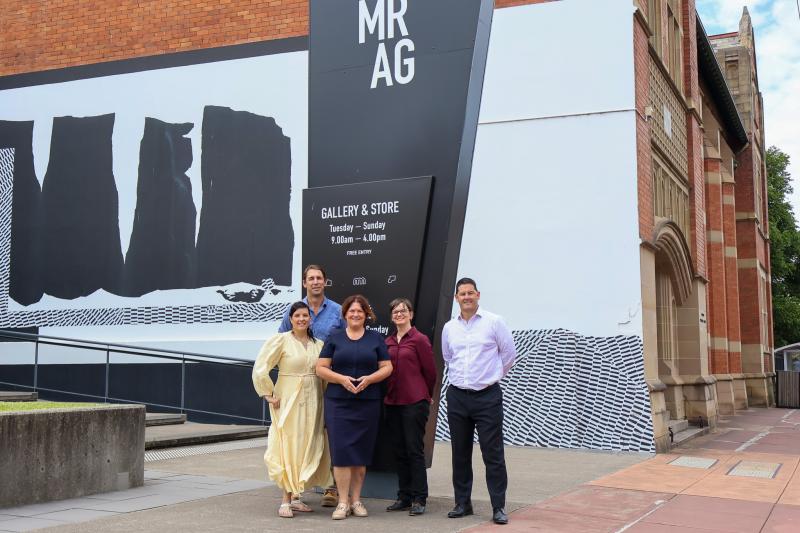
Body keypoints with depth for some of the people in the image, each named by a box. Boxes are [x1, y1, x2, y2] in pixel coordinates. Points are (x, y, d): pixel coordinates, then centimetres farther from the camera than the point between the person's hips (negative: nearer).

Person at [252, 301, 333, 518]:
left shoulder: (318, 344, 9)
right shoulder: (281, 340, -5)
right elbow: (260, 369, -10)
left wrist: (325, 397, 6)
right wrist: (269, 395, -9)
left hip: (312, 402, 5)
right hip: (289, 401, -5)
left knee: (307, 449, 7)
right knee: (288, 448, -5)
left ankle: (294, 497, 18)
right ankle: (285, 501, 1)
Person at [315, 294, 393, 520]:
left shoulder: (375, 338, 8)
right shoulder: (334, 338, 6)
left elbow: (387, 367, 5)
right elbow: (321, 368, 3)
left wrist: (369, 379, -13)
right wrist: (342, 379, -13)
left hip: (368, 403, 1)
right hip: (338, 402, -1)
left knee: (361, 452, 5)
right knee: (341, 450, -6)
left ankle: (356, 499, 16)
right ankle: (343, 501, 1)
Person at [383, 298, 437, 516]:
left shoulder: (419, 340, -6)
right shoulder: (388, 342, 11)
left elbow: (430, 371, -2)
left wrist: (426, 395, 8)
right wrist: (387, 394, 15)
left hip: (415, 402, -6)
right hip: (392, 403, 6)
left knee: (415, 450, -3)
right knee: (399, 451, 10)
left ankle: (419, 499, 4)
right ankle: (404, 497, 19)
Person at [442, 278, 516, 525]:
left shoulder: (494, 322, -3)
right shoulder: (449, 328, 8)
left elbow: (509, 354, 5)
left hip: (487, 396, -4)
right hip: (457, 396, 4)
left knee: (493, 453, -4)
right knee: (460, 453, 9)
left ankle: (499, 507, 2)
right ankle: (462, 503, 19)